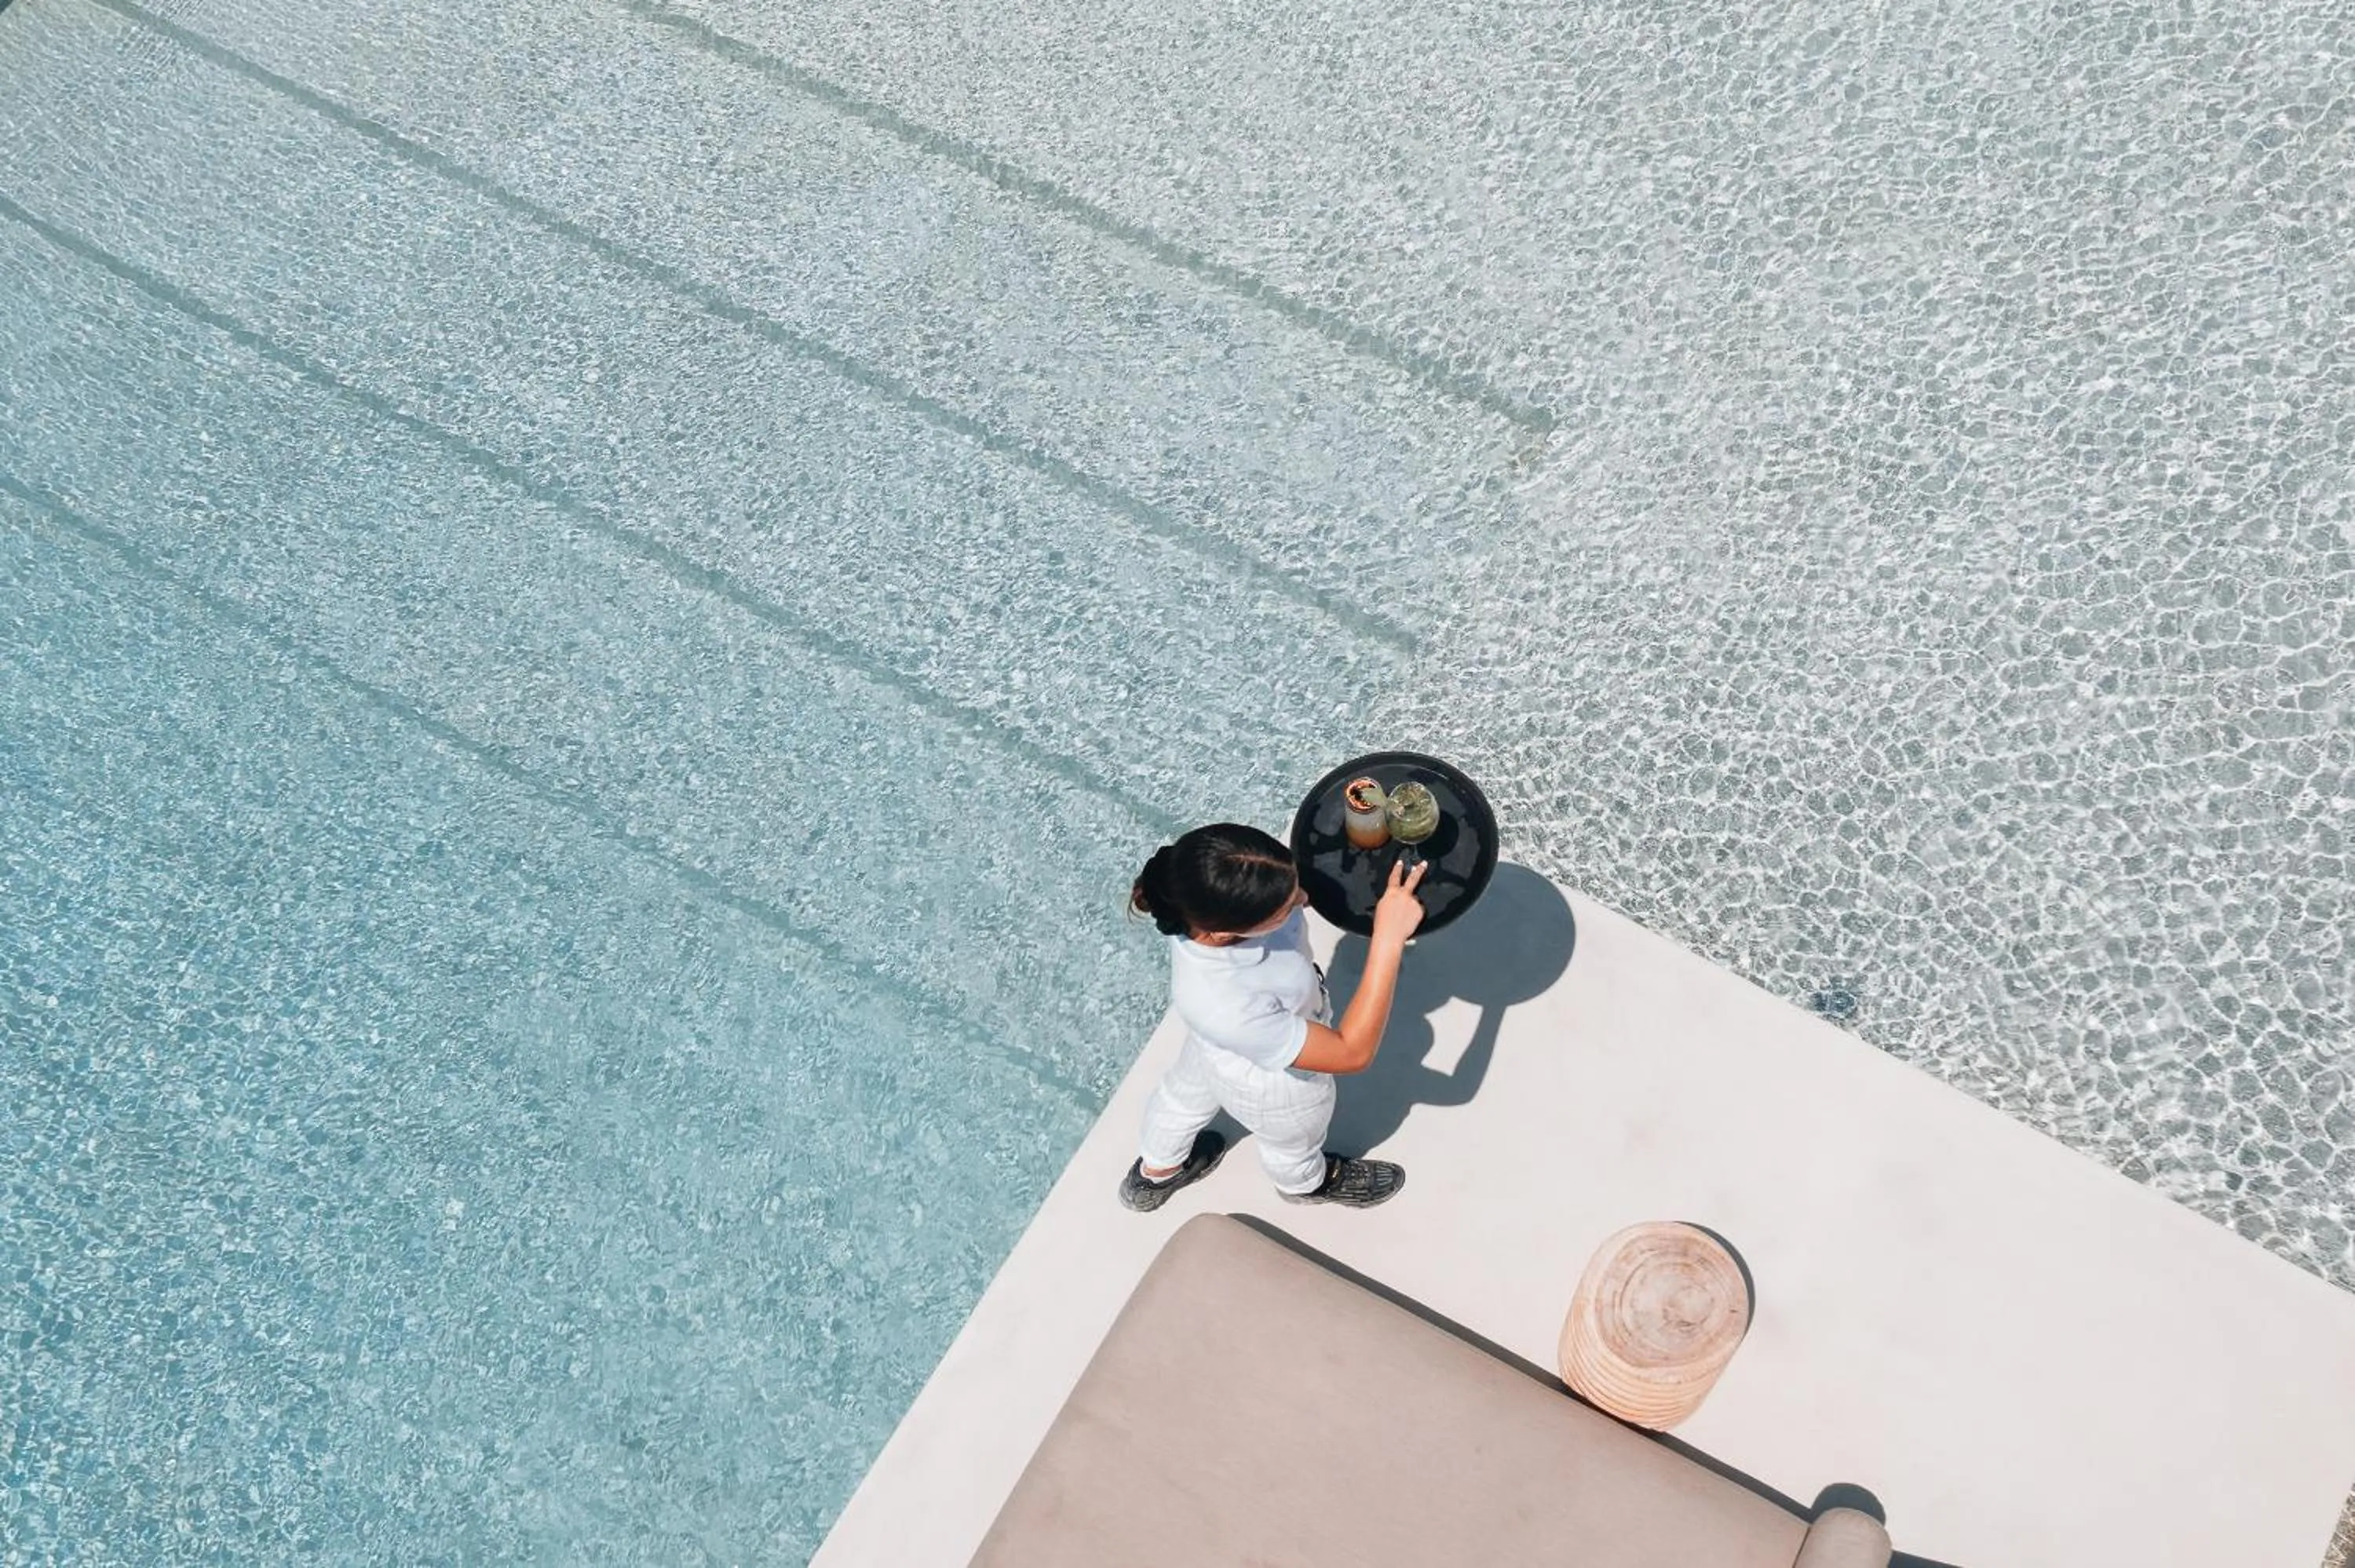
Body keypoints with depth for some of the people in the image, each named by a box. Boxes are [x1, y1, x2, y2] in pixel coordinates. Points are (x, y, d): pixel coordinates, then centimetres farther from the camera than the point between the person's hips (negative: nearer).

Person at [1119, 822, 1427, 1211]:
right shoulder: (1224, 1009, -49)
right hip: (1275, 1086, -5)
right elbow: (1352, 1053, -39)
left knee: (1185, 1094, 35)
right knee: (1293, 1142, 31)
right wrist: (1389, 939, -45)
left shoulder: (1206, 899, -34)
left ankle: (1154, 1174, 66)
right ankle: (1306, 1182, 66)